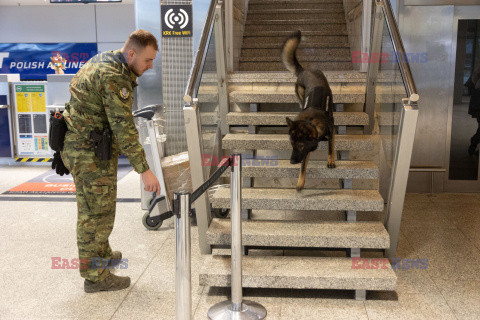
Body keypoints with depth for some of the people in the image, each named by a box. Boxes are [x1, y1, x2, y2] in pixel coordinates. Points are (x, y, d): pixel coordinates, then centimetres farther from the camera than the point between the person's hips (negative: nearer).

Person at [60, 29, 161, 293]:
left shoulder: (105, 61, 9)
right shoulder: (114, 78, -24)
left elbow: (76, 82, 24)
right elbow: (124, 128, -28)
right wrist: (144, 170, -26)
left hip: (78, 146, 10)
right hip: (91, 154, -10)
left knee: (92, 208, 23)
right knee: (97, 212, 0)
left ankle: (101, 255, 41)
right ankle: (95, 276, 12)